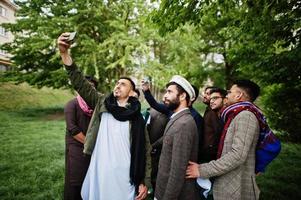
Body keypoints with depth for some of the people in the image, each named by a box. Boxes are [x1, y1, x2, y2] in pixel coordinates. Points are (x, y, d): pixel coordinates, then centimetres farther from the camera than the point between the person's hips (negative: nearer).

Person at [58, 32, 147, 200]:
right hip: (98, 173, 3)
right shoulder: (102, 103, 2)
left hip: (123, 177, -2)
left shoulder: (137, 118, -4)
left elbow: (143, 151, -1)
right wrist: (65, 53, -16)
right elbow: (81, 84, -6)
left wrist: (143, 182, -2)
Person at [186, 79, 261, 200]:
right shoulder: (237, 116, 14)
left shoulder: (245, 116, -17)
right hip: (227, 186, 8)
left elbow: (238, 155, -27)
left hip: (235, 190, -8)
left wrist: (202, 170, -24)